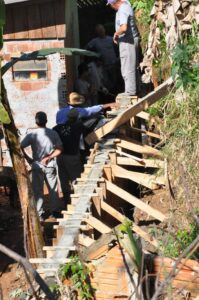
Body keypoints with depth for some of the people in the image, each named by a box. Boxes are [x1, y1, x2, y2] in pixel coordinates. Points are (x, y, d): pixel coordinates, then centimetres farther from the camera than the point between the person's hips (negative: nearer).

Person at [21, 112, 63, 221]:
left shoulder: (32, 134, -10)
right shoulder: (53, 133, -4)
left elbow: (20, 147, -15)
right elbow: (59, 149, -6)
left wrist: (28, 159, -6)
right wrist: (49, 157, -7)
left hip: (37, 166, -1)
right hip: (50, 166, 2)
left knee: (38, 190, 7)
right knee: (53, 189, 15)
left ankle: (39, 214, 10)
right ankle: (55, 211, 23)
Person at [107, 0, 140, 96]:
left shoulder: (122, 11, -23)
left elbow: (123, 28, -36)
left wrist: (116, 34, -18)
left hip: (127, 42, -11)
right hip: (132, 39, 11)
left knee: (127, 68, -5)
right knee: (133, 67, 15)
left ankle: (130, 91, -2)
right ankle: (135, 89, 23)